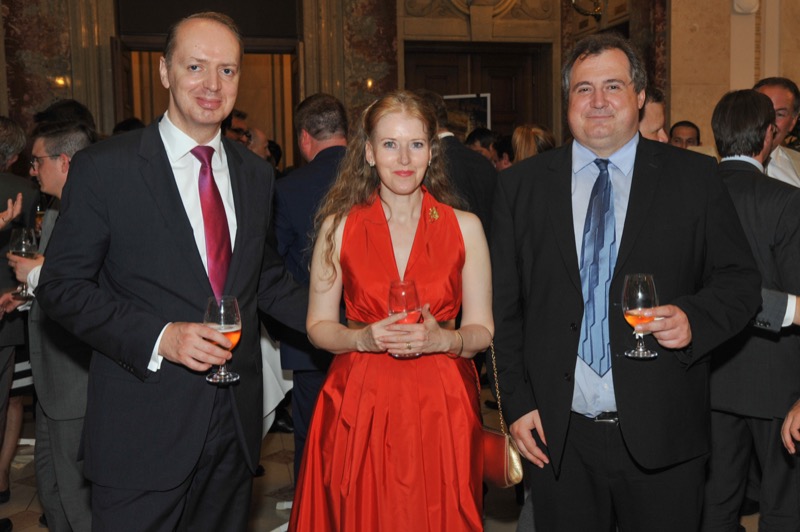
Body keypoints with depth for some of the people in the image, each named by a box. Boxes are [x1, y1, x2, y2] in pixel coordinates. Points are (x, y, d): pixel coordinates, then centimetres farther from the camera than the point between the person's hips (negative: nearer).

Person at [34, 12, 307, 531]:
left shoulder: (256, 174, 8)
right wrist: (158, 338, -20)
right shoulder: (104, 167, -7)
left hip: (236, 424, 5)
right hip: (143, 432, -4)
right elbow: (62, 286, -8)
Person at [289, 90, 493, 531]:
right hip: (360, 408, 0)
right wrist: (365, 337, -15)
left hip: (442, 408, 1)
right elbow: (318, 326, 4)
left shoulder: (464, 227, 1)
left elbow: (482, 330, 3)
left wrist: (442, 338, -16)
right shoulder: (339, 226, 0)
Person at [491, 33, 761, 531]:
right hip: (558, 437, 1)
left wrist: (694, 318, -17)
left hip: (661, 435, 0)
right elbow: (504, 306, 4)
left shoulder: (694, 178, 1)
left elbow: (741, 280, 4)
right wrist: (518, 402, -1)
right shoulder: (521, 185, 4)